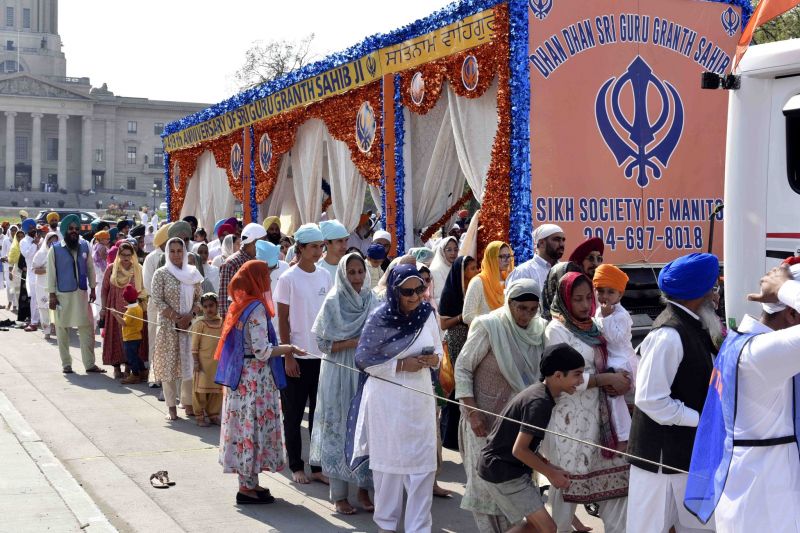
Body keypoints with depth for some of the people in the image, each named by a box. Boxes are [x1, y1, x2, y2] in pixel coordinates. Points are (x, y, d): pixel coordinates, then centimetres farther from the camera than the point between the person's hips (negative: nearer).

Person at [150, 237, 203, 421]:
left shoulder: (193, 274, 8)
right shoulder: (161, 274, -2)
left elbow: (199, 299, 9)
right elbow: (157, 300, -7)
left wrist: (189, 316, -8)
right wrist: (176, 318, -14)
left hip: (191, 325, 3)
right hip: (168, 325, -3)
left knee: (189, 363, 5)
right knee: (169, 363, -1)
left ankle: (188, 403, 15)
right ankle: (171, 407, 5)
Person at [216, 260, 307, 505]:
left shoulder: (239, 305, 10)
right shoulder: (257, 308, -16)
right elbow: (262, 351, -20)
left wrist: (280, 347, 18)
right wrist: (288, 348, -8)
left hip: (240, 374, 9)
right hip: (255, 377, -9)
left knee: (244, 425, 13)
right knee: (253, 427, -1)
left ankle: (250, 481, 22)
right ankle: (247, 487, 5)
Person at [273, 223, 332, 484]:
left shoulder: (325, 276, 7)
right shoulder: (289, 278, -7)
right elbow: (283, 319, -6)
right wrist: (288, 356, -10)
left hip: (322, 354, 4)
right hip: (297, 355, -4)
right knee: (294, 414, 7)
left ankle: (318, 466, 17)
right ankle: (296, 466, 18)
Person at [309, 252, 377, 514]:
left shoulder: (371, 301, 7)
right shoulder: (333, 302, -4)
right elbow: (324, 344, -8)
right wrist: (356, 341, -17)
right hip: (340, 375, -4)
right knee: (340, 430, 0)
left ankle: (363, 488, 16)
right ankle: (339, 495, 9)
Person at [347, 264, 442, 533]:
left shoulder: (428, 314, 0)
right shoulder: (380, 318, -11)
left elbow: (438, 352, 11)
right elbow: (363, 359, -8)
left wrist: (433, 359, -13)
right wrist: (400, 365, -17)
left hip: (421, 397, 3)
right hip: (387, 399, -3)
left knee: (423, 464, 1)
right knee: (389, 461, 10)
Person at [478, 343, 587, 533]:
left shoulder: (537, 391, 7)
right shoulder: (540, 402, -23)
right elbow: (519, 449, -23)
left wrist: (548, 466, 7)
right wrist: (551, 473, -11)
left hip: (500, 465, 10)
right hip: (503, 471, -10)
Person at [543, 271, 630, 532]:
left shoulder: (592, 327, 11)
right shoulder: (556, 330, -10)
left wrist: (617, 379, -4)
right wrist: (607, 379, -16)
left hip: (599, 415, 6)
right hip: (570, 418, -6)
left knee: (614, 476, 6)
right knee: (567, 481, 3)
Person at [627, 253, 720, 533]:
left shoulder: (691, 326, 6)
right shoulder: (669, 334, -24)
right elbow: (651, 399, -26)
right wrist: (703, 419, -18)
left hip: (689, 448, 9)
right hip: (663, 452, -9)